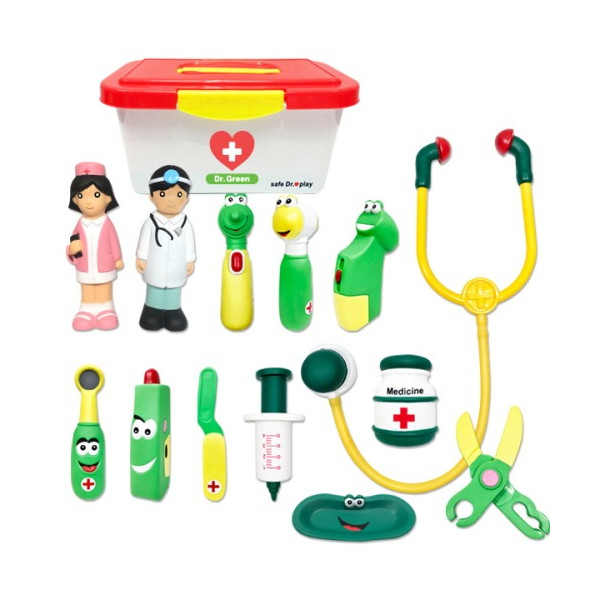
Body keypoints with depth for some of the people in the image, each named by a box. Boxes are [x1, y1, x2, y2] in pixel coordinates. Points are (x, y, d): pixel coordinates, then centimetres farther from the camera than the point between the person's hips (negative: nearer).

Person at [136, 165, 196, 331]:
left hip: (176, 269, 1)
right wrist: (141, 258, -1)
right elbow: (144, 241, -3)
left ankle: (173, 311, 21)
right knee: (154, 292, 13)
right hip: (155, 268, 0)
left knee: (174, 291, 10)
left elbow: (189, 243, 1)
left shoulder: (185, 223, -7)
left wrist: (190, 261, 4)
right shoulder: (151, 222, -11)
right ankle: (153, 310, 26)